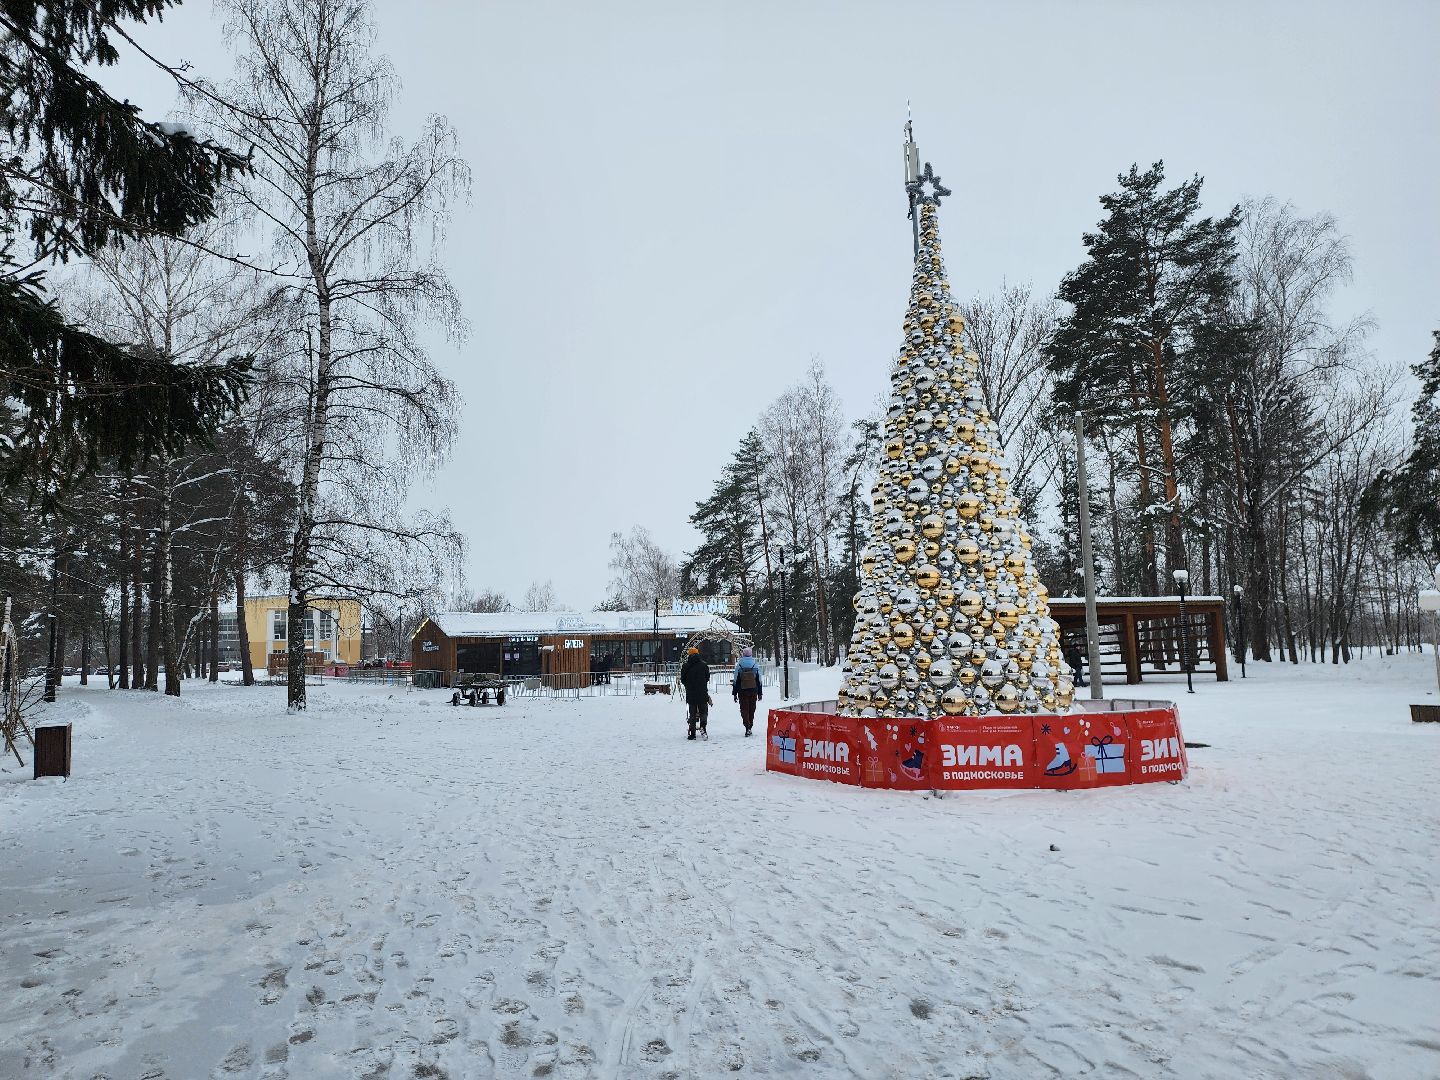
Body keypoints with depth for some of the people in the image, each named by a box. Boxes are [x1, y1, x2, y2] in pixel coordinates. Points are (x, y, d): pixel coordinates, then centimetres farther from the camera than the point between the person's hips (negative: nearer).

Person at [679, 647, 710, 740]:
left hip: (690, 693, 1)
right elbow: (707, 678, 6)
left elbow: (683, 680, 3)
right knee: (703, 711, 8)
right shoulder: (704, 665, -1)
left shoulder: (685, 666, -1)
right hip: (702, 693, -1)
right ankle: (702, 727, -14)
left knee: (692, 713, 8)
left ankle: (692, 733, 6)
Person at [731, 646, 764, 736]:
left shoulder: (739, 665, -3)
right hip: (753, 691, 2)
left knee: (744, 709, 1)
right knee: (752, 709, 12)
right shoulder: (756, 665, 1)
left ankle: (747, 727, -14)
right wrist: (760, 693, 11)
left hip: (742, 691, -2)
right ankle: (750, 727, 17)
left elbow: (736, 680, -1)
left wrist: (734, 693, 5)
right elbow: (759, 680, 4)